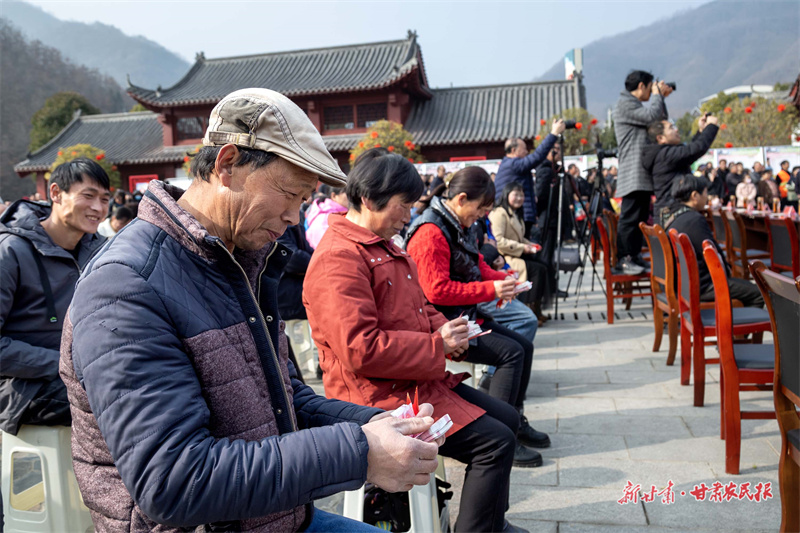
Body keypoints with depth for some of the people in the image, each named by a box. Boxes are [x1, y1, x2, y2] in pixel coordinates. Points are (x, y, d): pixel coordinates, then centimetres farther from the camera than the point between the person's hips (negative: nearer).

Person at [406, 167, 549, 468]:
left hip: (465, 316, 10)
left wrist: (502, 279, 1)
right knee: (511, 352, -17)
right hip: (442, 323, -10)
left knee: (524, 346, 7)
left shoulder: (461, 227, 11)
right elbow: (437, 291, -25)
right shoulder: (431, 232, -21)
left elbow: (477, 267, 22)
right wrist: (491, 289, -22)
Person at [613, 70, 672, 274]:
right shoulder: (624, 104, -7)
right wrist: (658, 95, -1)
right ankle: (623, 259, -11)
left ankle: (635, 256, 17)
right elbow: (652, 116, -18)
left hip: (643, 173, 11)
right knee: (630, 217, -12)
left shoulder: (634, 105, 24)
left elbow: (662, 120, 26)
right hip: (633, 173, -11)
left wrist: (662, 98, 18)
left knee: (641, 216, 11)